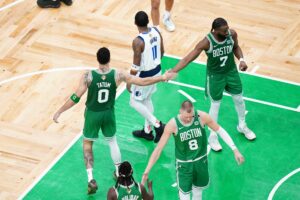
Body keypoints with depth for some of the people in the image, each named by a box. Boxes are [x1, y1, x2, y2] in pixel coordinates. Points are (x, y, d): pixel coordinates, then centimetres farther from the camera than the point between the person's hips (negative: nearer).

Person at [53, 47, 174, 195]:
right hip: (108, 113, 2)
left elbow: (76, 98, -23)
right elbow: (142, 82, -13)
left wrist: (59, 112, -14)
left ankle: (91, 179, 3)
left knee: (87, 144, 15)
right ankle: (119, 174, 37)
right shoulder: (117, 75, -18)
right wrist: (162, 78, -2)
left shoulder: (88, 76, -23)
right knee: (112, 141, 27)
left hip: (93, 114, -2)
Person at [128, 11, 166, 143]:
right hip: (157, 71, 8)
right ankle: (147, 131, 36)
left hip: (145, 75, -8)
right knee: (147, 99, 26)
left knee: (134, 102, 13)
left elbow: (136, 67, -23)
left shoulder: (138, 42, -29)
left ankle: (157, 124, 5)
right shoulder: (156, 32, -8)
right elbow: (161, 52, 7)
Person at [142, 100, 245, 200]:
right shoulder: (173, 125, -27)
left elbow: (219, 130, -8)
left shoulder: (202, 117, -23)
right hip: (184, 163, -2)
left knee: (198, 188, 22)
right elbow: (158, 149, -21)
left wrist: (235, 150, -11)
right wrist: (146, 171, -22)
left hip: (201, 160, 3)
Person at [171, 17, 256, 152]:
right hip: (215, 76, -4)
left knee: (239, 99, 20)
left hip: (231, 71, 4)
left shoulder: (232, 34, -19)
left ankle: (242, 126, 47)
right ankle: (213, 136, 29)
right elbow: (188, 58, -28)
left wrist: (241, 59, -14)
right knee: (215, 105, 9)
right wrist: (173, 71, -36)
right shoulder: (207, 42, -30)